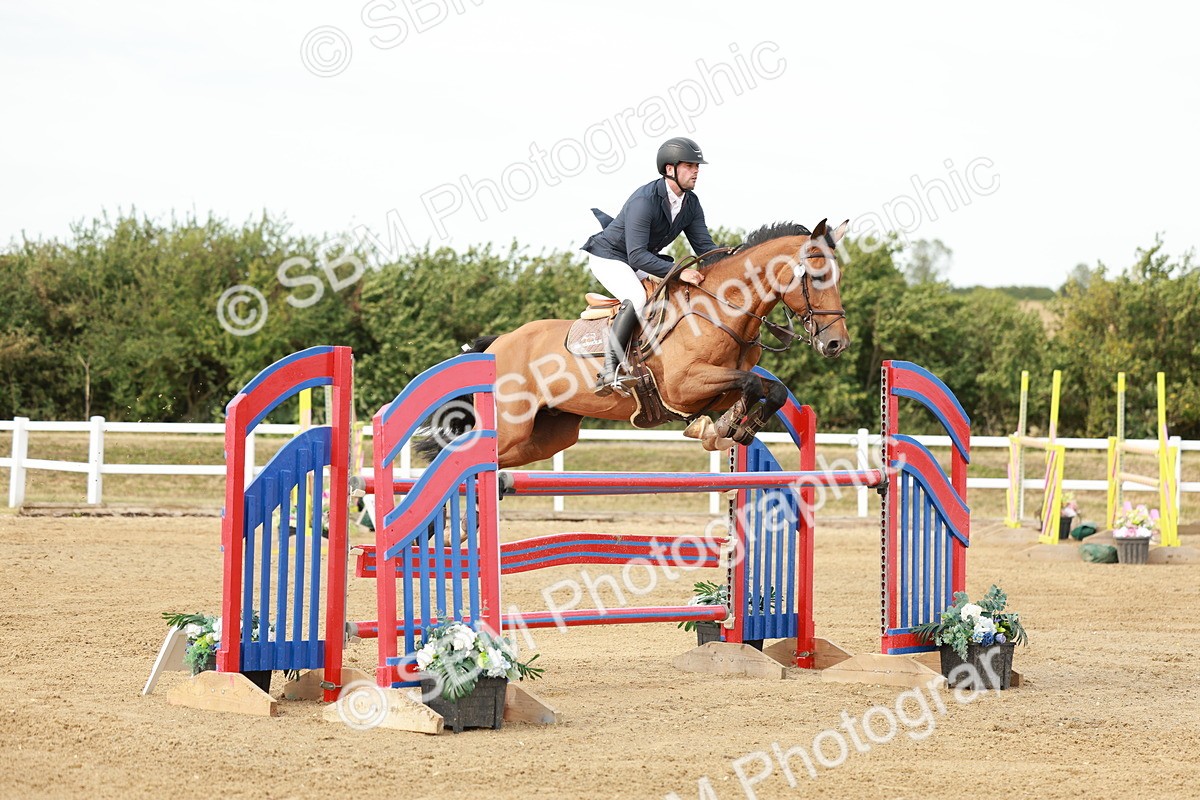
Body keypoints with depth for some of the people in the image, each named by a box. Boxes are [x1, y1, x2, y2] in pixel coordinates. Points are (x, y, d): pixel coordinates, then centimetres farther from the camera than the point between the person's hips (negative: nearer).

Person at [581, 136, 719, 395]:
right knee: (636, 298, -34)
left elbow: (704, 246, -2)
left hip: (644, 259, 9)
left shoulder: (691, 203, -4)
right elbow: (637, 256, -35)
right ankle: (609, 371, -36)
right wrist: (679, 272, -42)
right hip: (609, 257, -9)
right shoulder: (644, 200, -30)